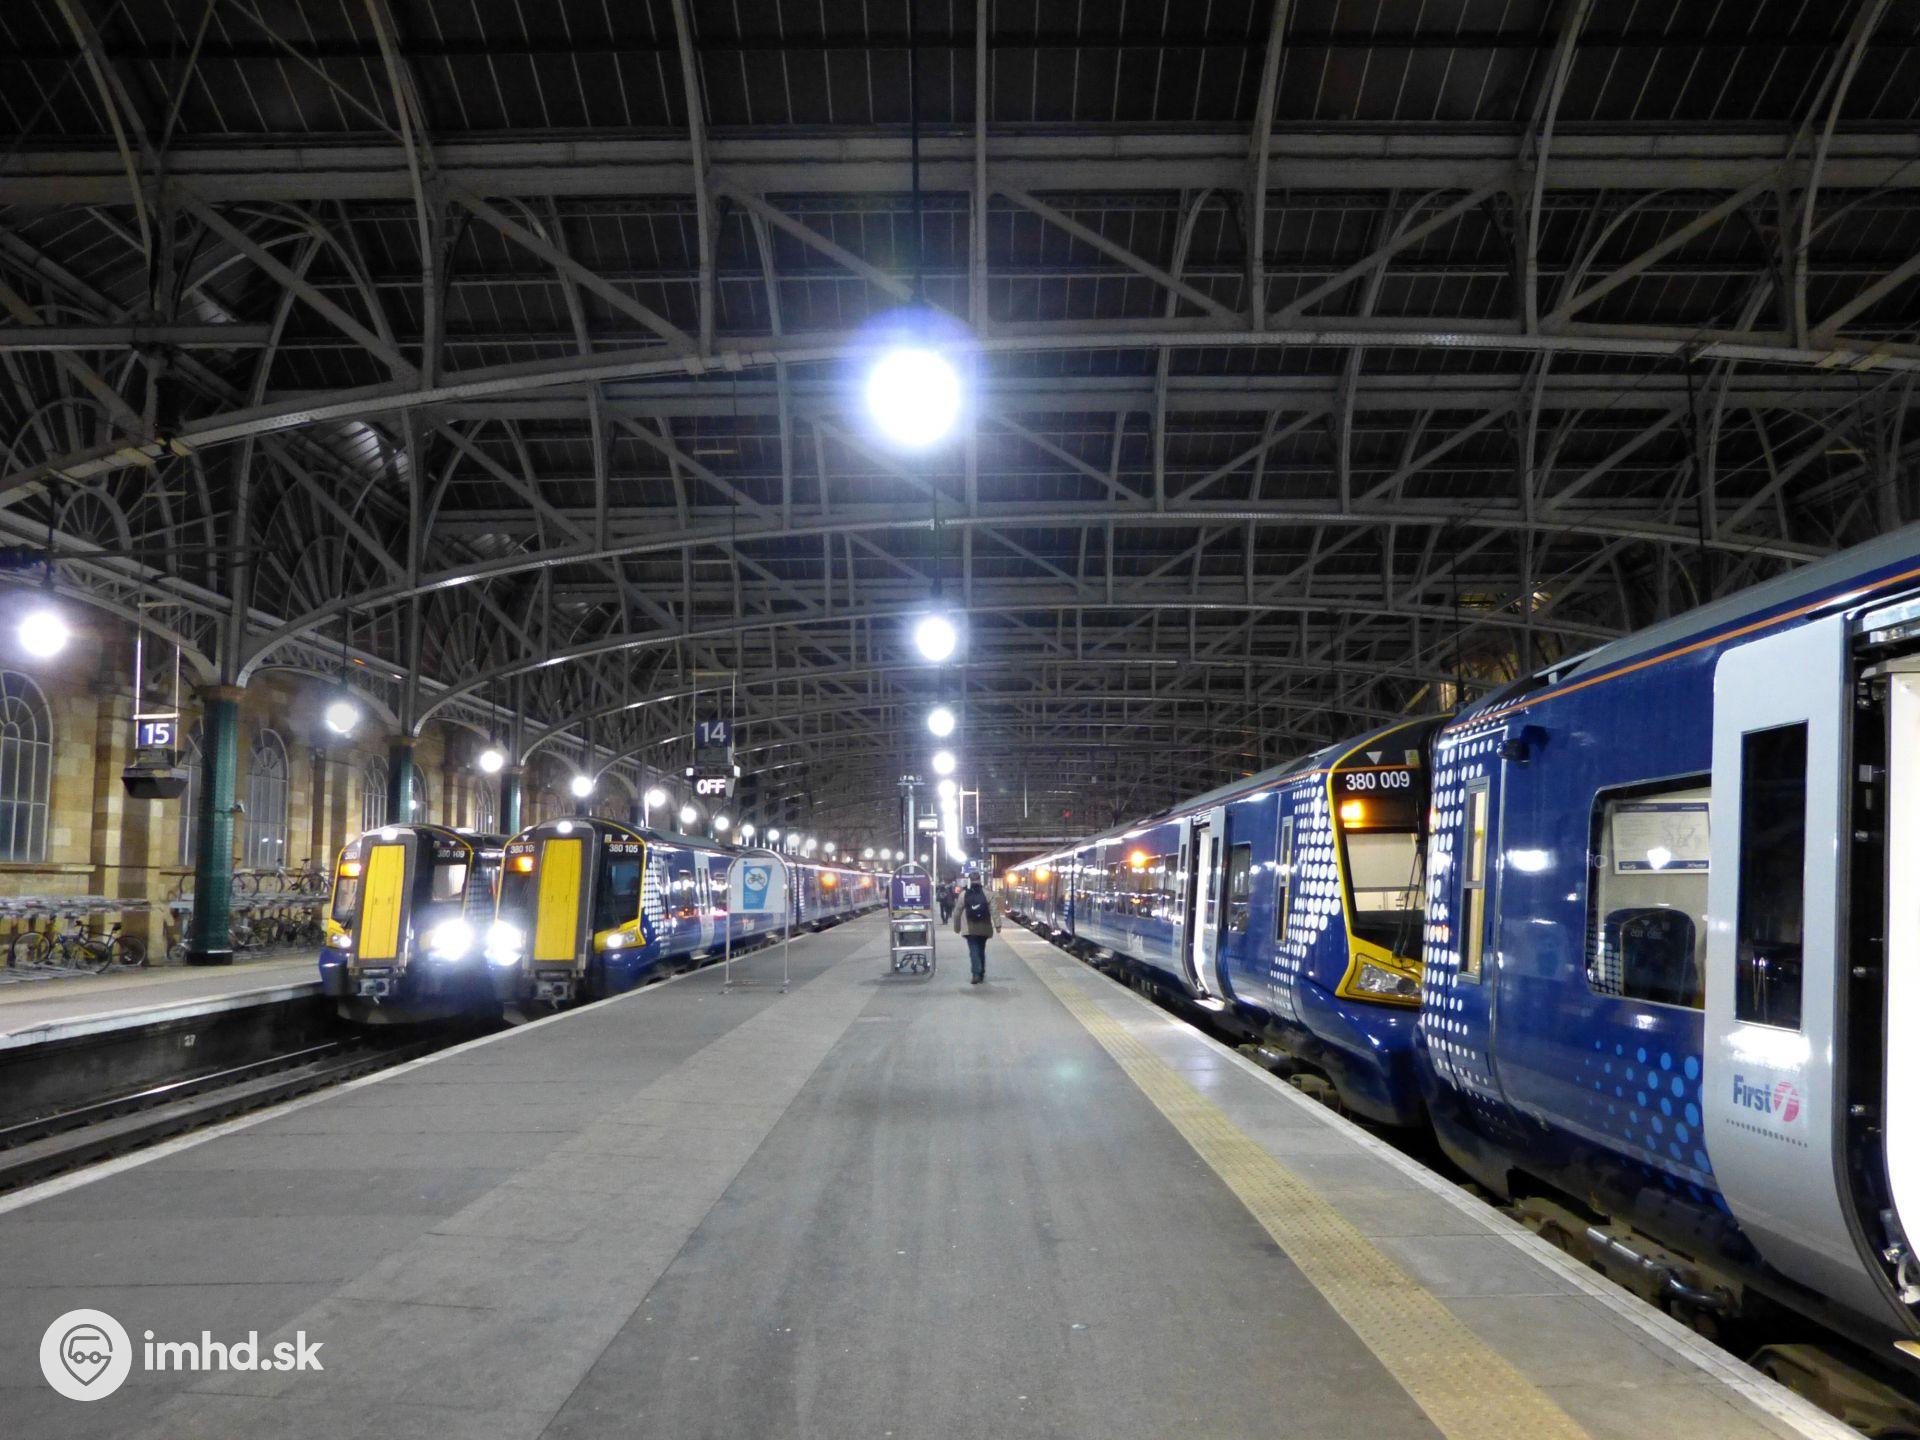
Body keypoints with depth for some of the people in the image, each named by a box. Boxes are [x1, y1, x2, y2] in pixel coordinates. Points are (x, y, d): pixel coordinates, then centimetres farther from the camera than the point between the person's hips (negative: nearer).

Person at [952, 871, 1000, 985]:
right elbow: (994, 910, -9)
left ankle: (976, 973, -21)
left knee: (974, 951, -4)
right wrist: (997, 925, -9)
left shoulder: (963, 894, -3)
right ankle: (981, 973, 25)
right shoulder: (987, 893, -1)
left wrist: (957, 926, 12)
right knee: (981, 950, 17)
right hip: (984, 928, 2)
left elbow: (957, 912, 1)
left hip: (969, 929, -2)